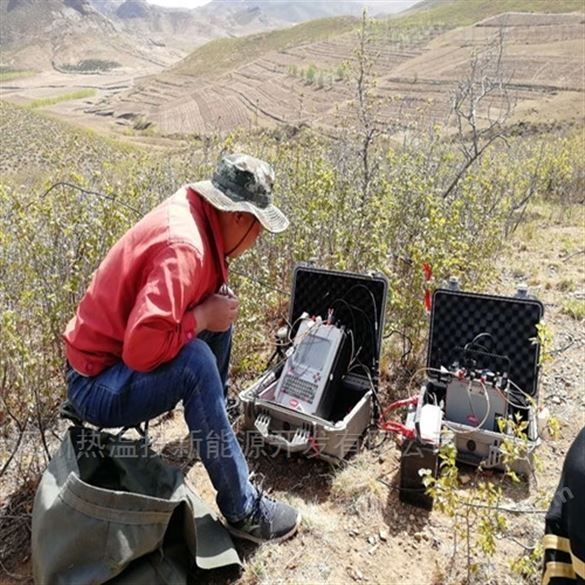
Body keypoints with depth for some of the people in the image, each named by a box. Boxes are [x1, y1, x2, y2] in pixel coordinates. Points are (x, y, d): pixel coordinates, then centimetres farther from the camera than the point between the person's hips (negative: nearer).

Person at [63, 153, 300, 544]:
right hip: (97, 385, -9)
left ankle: (217, 416, 23)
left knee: (221, 302, 6)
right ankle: (242, 510, -17)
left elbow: (206, 287, 16)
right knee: (194, 362, -32)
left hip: (121, 353, 9)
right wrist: (202, 317, -23)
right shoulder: (183, 247, -30)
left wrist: (217, 304, -4)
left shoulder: (192, 208, -4)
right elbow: (142, 347, -37)